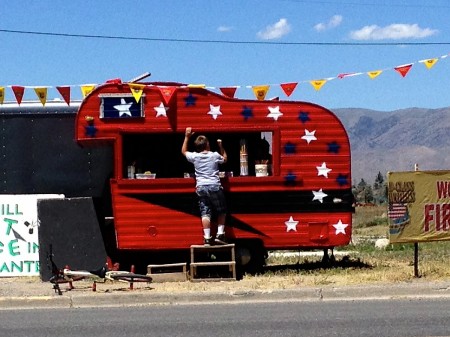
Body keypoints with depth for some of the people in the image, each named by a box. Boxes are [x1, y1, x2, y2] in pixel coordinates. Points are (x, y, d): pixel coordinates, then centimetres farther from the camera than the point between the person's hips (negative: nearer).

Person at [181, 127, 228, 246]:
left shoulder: (194, 156, 5)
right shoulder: (215, 155, 3)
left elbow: (183, 151, 26)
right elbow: (225, 159, 26)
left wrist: (187, 137, 28)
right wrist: (220, 146, 32)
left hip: (201, 188, 1)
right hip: (215, 187, -1)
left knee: (205, 213, -2)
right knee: (222, 211, 13)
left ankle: (207, 238, -11)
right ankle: (220, 234, 4)